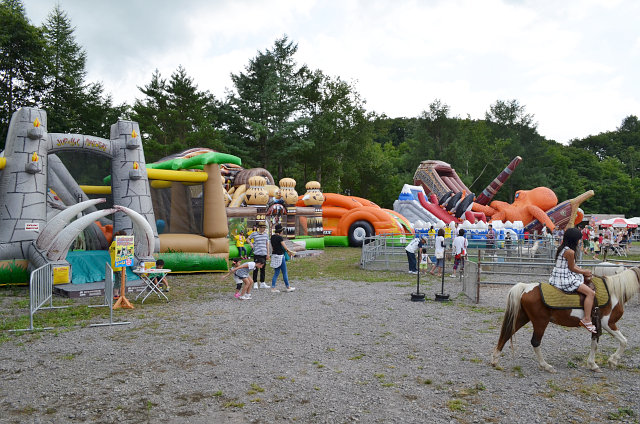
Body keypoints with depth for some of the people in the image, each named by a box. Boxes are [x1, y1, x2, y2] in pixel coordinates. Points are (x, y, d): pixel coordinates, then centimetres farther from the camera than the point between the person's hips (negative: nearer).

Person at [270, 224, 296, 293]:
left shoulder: (272, 237, 8)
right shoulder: (280, 237, -15)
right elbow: (285, 247, -15)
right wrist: (291, 252, -1)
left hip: (274, 255, 8)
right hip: (280, 256, -8)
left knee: (276, 273, 11)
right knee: (284, 272, 4)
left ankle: (273, 288, 6)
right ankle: (288, 287, 14)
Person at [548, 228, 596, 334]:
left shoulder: (562, 248, 10)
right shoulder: (570, 252, -19)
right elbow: (572, 268, -11)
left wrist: (583, 271, 12)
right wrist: (584, 272, 5)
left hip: (557, 277, 11)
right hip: (564, 279, -11)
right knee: (590, 293, -13)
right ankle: (587, 320, -15)